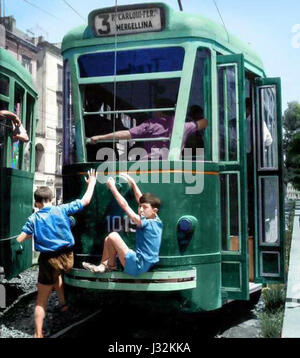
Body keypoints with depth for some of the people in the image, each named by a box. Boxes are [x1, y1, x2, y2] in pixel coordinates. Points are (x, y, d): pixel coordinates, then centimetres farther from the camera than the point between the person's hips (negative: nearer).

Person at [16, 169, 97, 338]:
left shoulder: (33, 218, -4)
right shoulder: (62, 209, -4)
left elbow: (20, 239, -4)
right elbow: (86, 201, 1)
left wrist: (32, 233, 16)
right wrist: (92, 182, 14)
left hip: (48, 260, -2)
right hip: (67, 257, 2)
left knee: (41, 300, 9)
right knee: (56, 274, 38)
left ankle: (38, 334, 8)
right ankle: (63, 303, 44)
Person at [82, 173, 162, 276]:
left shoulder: (146, 223, -18)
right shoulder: (156, 221, 4)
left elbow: (125, 206, -18)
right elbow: (140, 199, 13)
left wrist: (112, 187, -13)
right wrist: (132, 182, 13)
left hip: (137, 266, -9)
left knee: (112, 236, -14)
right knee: (108, 239, 12)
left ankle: (111, 266, 5)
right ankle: (103, 266, 20)